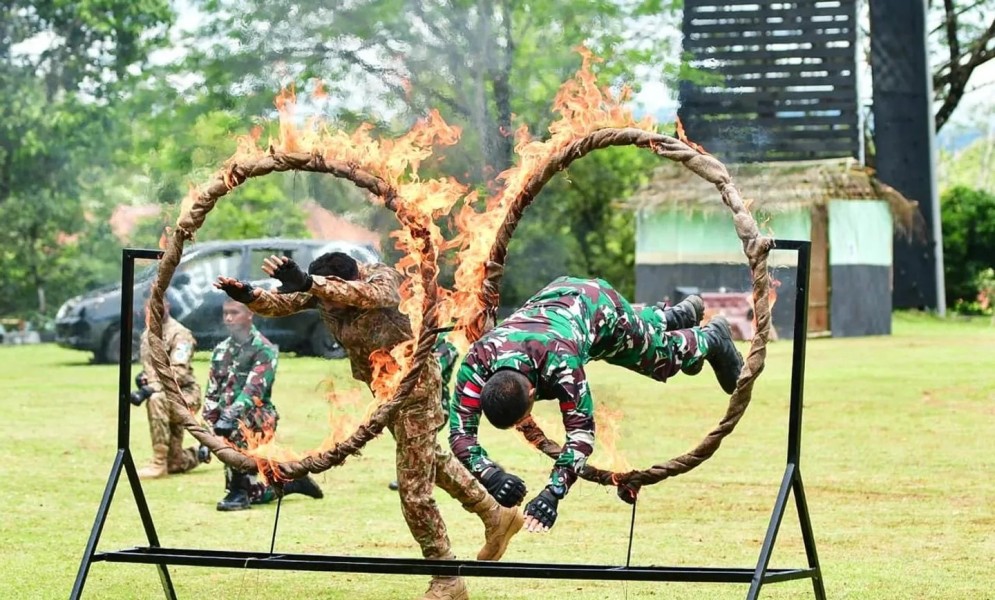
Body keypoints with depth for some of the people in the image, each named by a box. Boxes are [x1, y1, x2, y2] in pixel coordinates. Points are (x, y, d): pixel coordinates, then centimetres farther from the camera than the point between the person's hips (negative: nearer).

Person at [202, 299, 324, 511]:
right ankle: (295, 481, 31)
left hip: (256, 420, -6)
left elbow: (254, 389, -22)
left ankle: (238, 492, -24)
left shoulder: (263, 349, -9)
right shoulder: (221, 350, 11)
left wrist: (229, 416, -35)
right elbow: (212, 394, 11)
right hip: (235, 425, 6)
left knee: (234, 428, -39)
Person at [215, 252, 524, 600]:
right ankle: (496, 516, 43)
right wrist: (249, 295, -39)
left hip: (415, 384, -8)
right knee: (431, 459, 24)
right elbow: (279, 303, -16)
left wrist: (307, 283, -67)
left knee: (413, 488, -6)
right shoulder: (321, 287, -10)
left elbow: (365, 294, -52)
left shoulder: (384, 278, -29)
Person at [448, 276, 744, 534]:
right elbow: (460, 432, -41)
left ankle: (712, 337, 56)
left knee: (665, 356, 25)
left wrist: (553, 492, -59)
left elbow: (581, 428, -47)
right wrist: (489, 474, -60)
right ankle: (681, 315, 66)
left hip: (598, 304, -4)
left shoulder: (559, 360, -50)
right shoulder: (477, 361, -41)